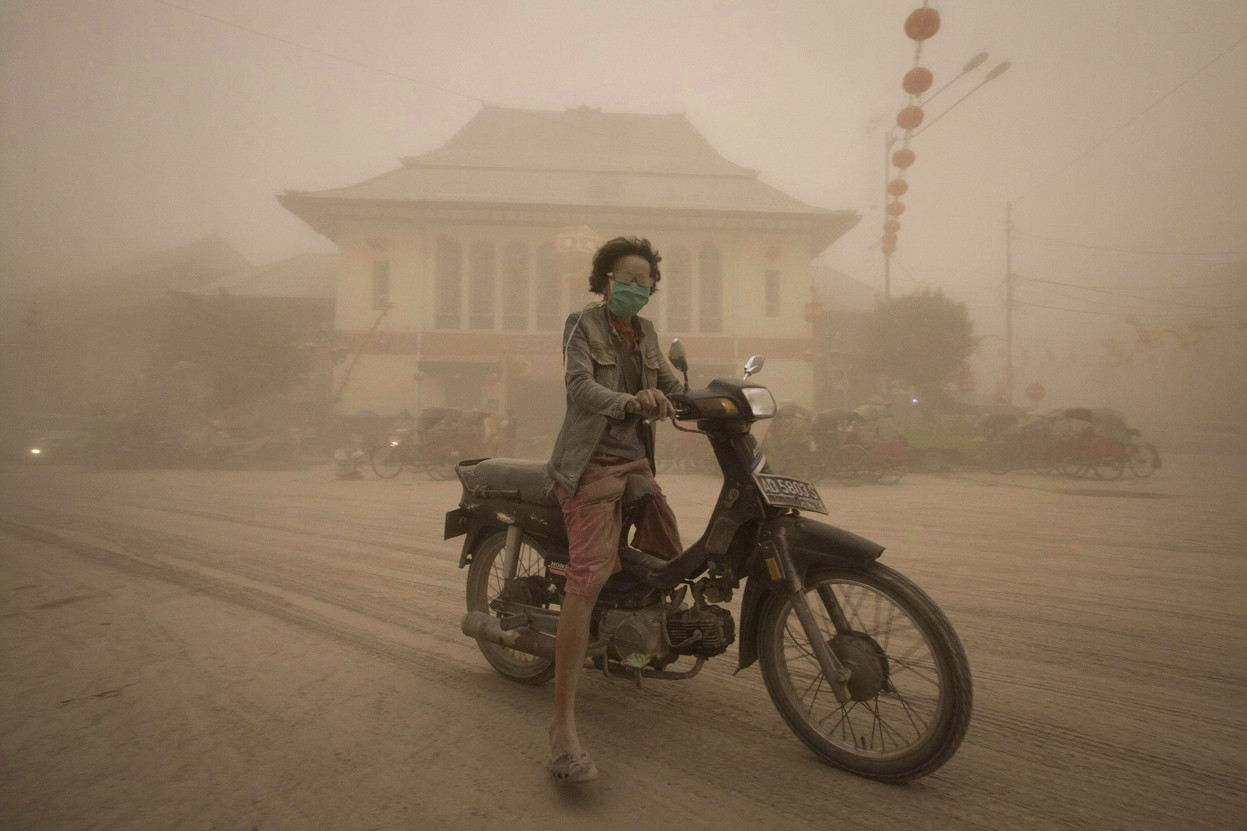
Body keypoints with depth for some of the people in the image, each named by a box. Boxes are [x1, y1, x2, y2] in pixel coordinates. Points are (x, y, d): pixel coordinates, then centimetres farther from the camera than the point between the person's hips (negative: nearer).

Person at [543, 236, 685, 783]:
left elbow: (671, 386, 24)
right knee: (589, 573, -22)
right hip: (594, 463, -7)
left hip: (637, 461, 7)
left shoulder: (645, 334, 16)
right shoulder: (583, 326, -4)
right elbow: (580, 387, -21)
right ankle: (564, 725, -21)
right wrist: (632, 402, -39)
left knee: (671, 563, 7)